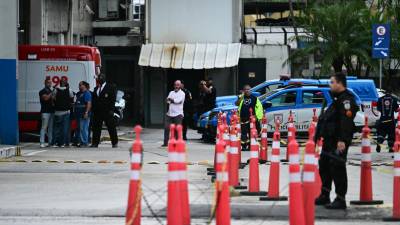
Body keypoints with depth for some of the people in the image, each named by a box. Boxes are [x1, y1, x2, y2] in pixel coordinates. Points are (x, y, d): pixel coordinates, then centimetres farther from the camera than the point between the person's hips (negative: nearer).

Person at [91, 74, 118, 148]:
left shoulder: (110, 87, 1)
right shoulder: (96, 89, 19)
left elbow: (113, 99, -5)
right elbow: (93, 100, 18)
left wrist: (111, 110, -13)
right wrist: (93, 110, 7)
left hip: (107, 111, -5)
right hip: (97, 111, 5)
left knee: (111, 127, -1)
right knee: (96, 128, 2)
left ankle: (115, 143, 4)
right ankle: (95, 143, 5)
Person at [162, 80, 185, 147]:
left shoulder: (182, 93, 1)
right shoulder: (171, 92, 17)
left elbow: (179, 101, -14)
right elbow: (168, 100, 3)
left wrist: (171, 100, -2)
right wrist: (174, 101, -15)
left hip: (178, 114, -5)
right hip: (169, 113, 5)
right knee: (166, 128, 1)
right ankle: (165, 143, 8)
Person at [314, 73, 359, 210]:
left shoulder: (346, 99, -12)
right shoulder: (336, 98, 21)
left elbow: (346, 121, -23)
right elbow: (325, 119, 26)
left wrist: (342, 140, -31)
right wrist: (318, 135, 24)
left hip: (339, 142, -11)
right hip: (329, 139, 11)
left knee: (337, 168, -11)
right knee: (324, 166, 17)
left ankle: (340, 200, -9)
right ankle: (324, 196, 28)